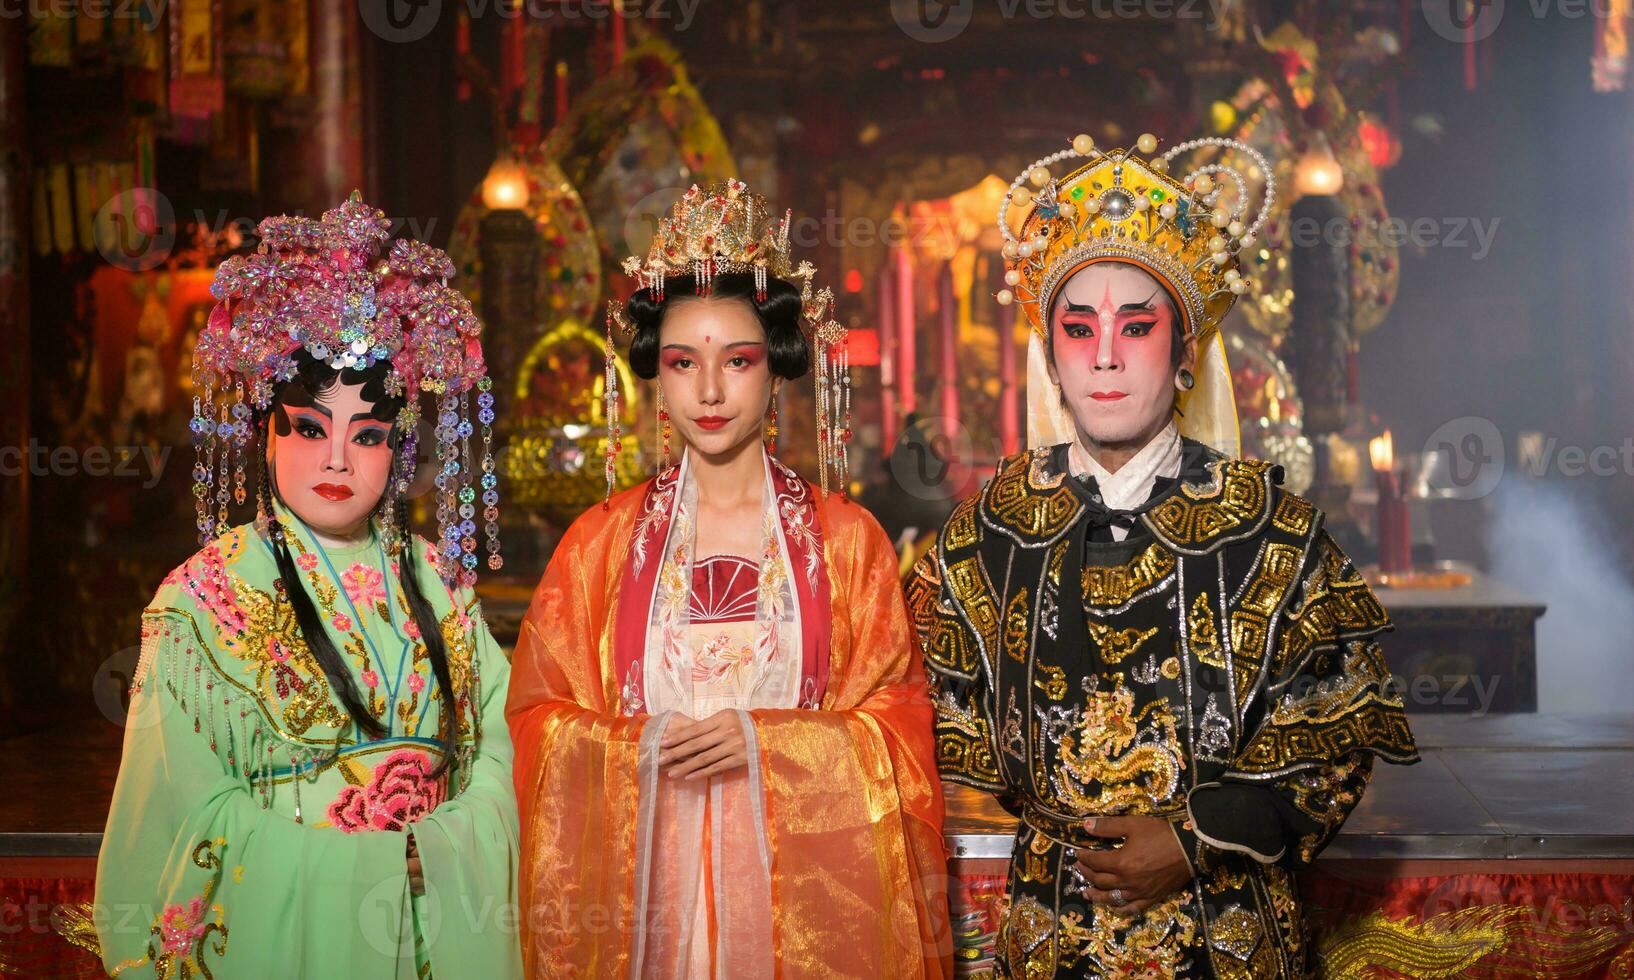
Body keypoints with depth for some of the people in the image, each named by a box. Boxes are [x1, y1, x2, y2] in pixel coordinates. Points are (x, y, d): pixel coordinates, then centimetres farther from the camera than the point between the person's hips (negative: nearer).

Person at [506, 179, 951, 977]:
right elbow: (538, 717, 4)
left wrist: (765, 739, -14)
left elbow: (899, 718, 0)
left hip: (800, 875, 0)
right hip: (646, 873, 1)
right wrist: (640, 747, -13)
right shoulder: (603, 540, 4)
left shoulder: (845, 539, 2)